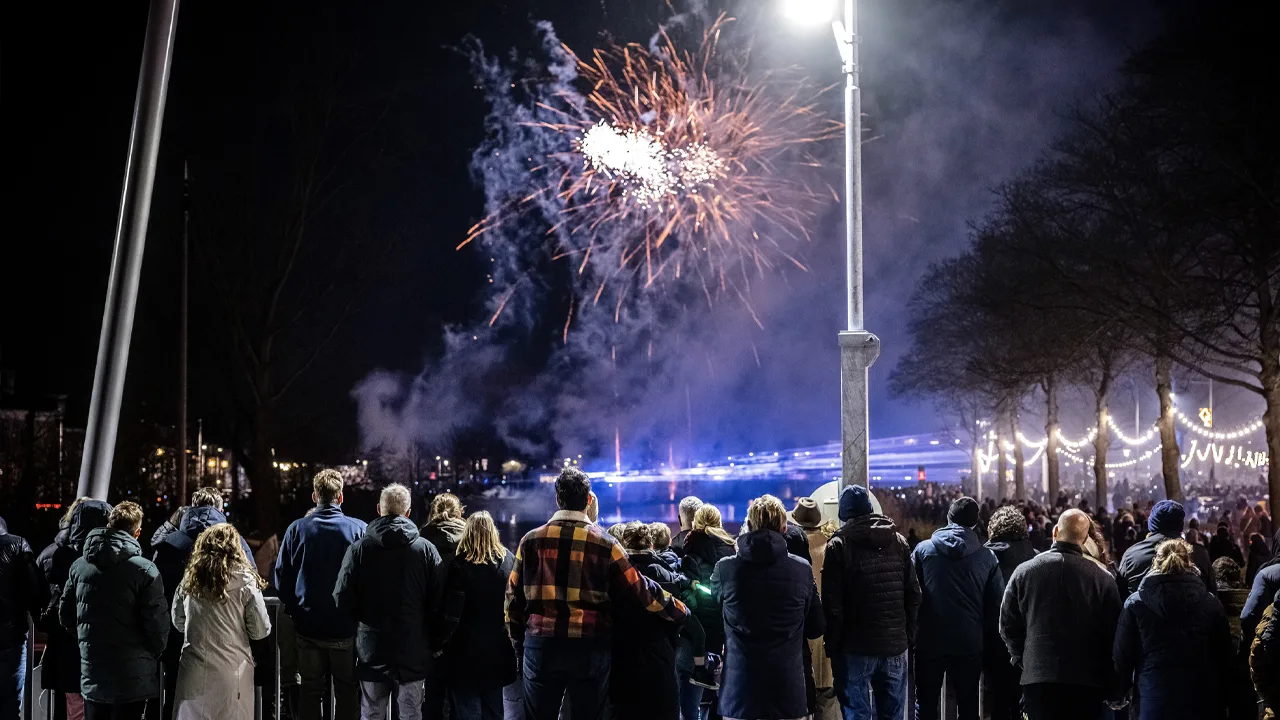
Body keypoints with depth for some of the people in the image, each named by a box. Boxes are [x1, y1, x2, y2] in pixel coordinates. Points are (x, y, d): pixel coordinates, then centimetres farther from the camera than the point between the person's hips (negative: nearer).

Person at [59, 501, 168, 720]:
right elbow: (157, 623, -15)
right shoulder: (144, 570, -16)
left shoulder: (79, 566, 1)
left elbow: (66, 614, 8)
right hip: (133, 677, -5)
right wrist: (155, 653, 5)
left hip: (91, 672, 5)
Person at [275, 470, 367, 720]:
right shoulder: (359, 529, -10)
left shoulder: (297, 528, -5)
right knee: (347, 692, 10)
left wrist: (294, 610, 10)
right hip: (346, 627, -1)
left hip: (308, 626, 1)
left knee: (310, 690, 14)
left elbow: (281, 575, -3)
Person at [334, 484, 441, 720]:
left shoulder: (359, 548, -6)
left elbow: (342, 600, -7)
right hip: (413, 652, 0)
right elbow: (438, 602, -5)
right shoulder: (426, 549, -5)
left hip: (372, 652, 0)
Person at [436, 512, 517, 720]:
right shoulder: (509, 560, -1)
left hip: (467, 648, -4)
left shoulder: (460, 564, -14)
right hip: (498, 646, 4)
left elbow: (452, 611, -17)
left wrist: (441, 640, -6)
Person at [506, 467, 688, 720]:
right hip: (590, 649, -1)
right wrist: (681, 612, 14)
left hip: (541, 645, 1)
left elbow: (514, 597, 7)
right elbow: (640, 589, 1)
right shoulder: (605, 544, -2)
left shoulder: (532, 540, 2)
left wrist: (519, 642, 18)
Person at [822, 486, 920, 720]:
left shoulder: (839, 545, -5)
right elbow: (914, 595, 8)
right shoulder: (898, 541, 9)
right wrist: (909, 636, 13)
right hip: (895, 647, 4)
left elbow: (832, 604, -9)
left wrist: (833, 646, -2)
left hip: (855, 648, -4)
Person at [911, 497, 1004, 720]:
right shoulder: (987, 557, -2)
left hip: (929, 641, -1)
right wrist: (984, 632, 14)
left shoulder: (923, 549, -4)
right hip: (969, 643, 1)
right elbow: (996, 603, 0)